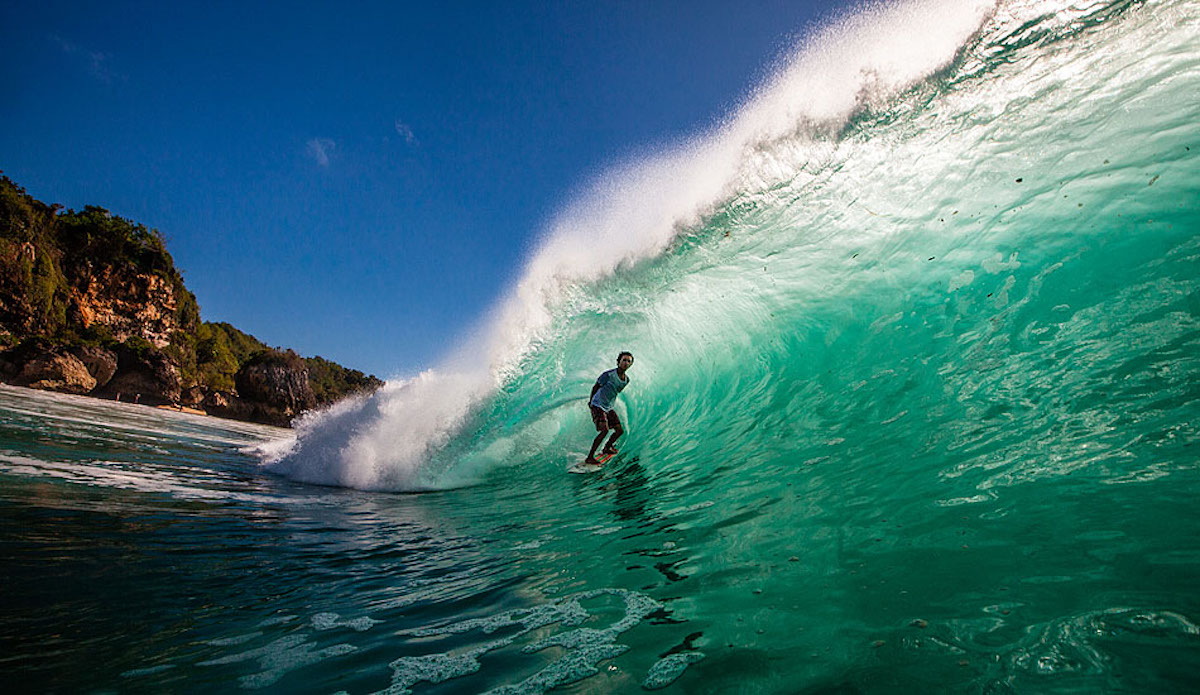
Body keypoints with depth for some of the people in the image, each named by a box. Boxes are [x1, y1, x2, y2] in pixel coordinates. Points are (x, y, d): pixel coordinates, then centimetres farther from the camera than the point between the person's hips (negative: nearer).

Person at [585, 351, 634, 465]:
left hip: (609, 408, 8)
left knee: (620, 430, 8)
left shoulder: (626, 380, 4)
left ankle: (607, 448, 34)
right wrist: (590, 401, 7)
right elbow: (596, 387, -5)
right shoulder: (609, 375, -17)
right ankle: (589, 457, -18)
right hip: (598, 406, -8)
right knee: (605, 430, -23)